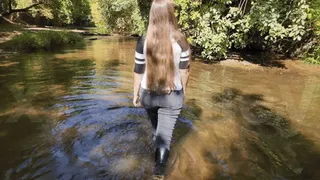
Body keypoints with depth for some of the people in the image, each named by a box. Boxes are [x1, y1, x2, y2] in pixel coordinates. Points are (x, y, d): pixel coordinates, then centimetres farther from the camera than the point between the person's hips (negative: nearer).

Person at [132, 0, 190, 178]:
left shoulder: (143, 41, -12)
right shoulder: (181, 40, -13)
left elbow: (139, 72, -7)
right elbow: (184, 71, -5)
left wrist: (136, 94, 6)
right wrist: (184, 90, 11)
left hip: (148, 94, 3)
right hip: (172, 95, -2)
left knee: (156, 126, 28)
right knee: (165, 133, 8)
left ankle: (159, 148, 56)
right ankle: (159, 169, 13)